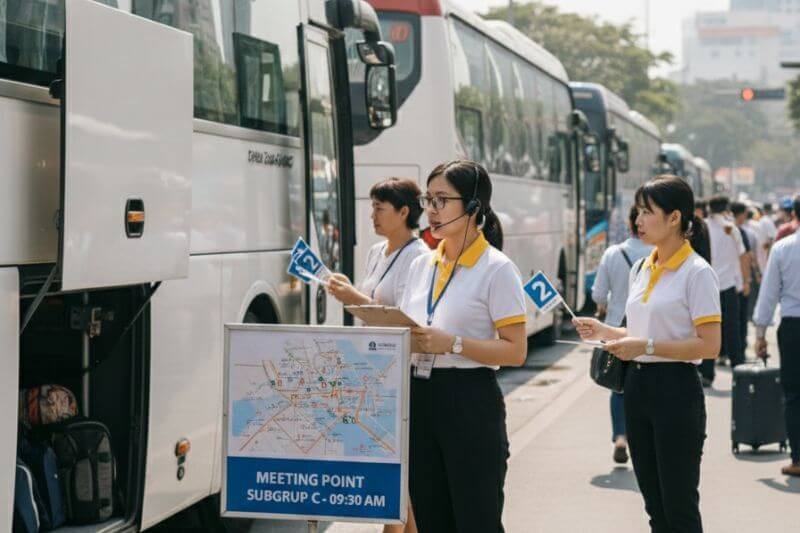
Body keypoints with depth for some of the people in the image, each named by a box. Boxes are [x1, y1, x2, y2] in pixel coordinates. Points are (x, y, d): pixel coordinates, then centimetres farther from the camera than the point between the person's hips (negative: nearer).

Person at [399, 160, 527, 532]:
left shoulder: (496, 269, -7)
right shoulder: (422, 265, 13)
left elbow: (515, 351, -12)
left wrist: (452, 343, -22)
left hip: (471, 402, -6)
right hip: (420, 396, 6)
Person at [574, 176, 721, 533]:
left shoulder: (697, 273, -12)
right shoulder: (641, 269, 12)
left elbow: (709, 346, -17)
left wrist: (647, 346, -21)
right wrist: (606, 332, 5)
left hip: (675, 389, -8)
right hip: (637, 384, 8)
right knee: (654, 503, 14)